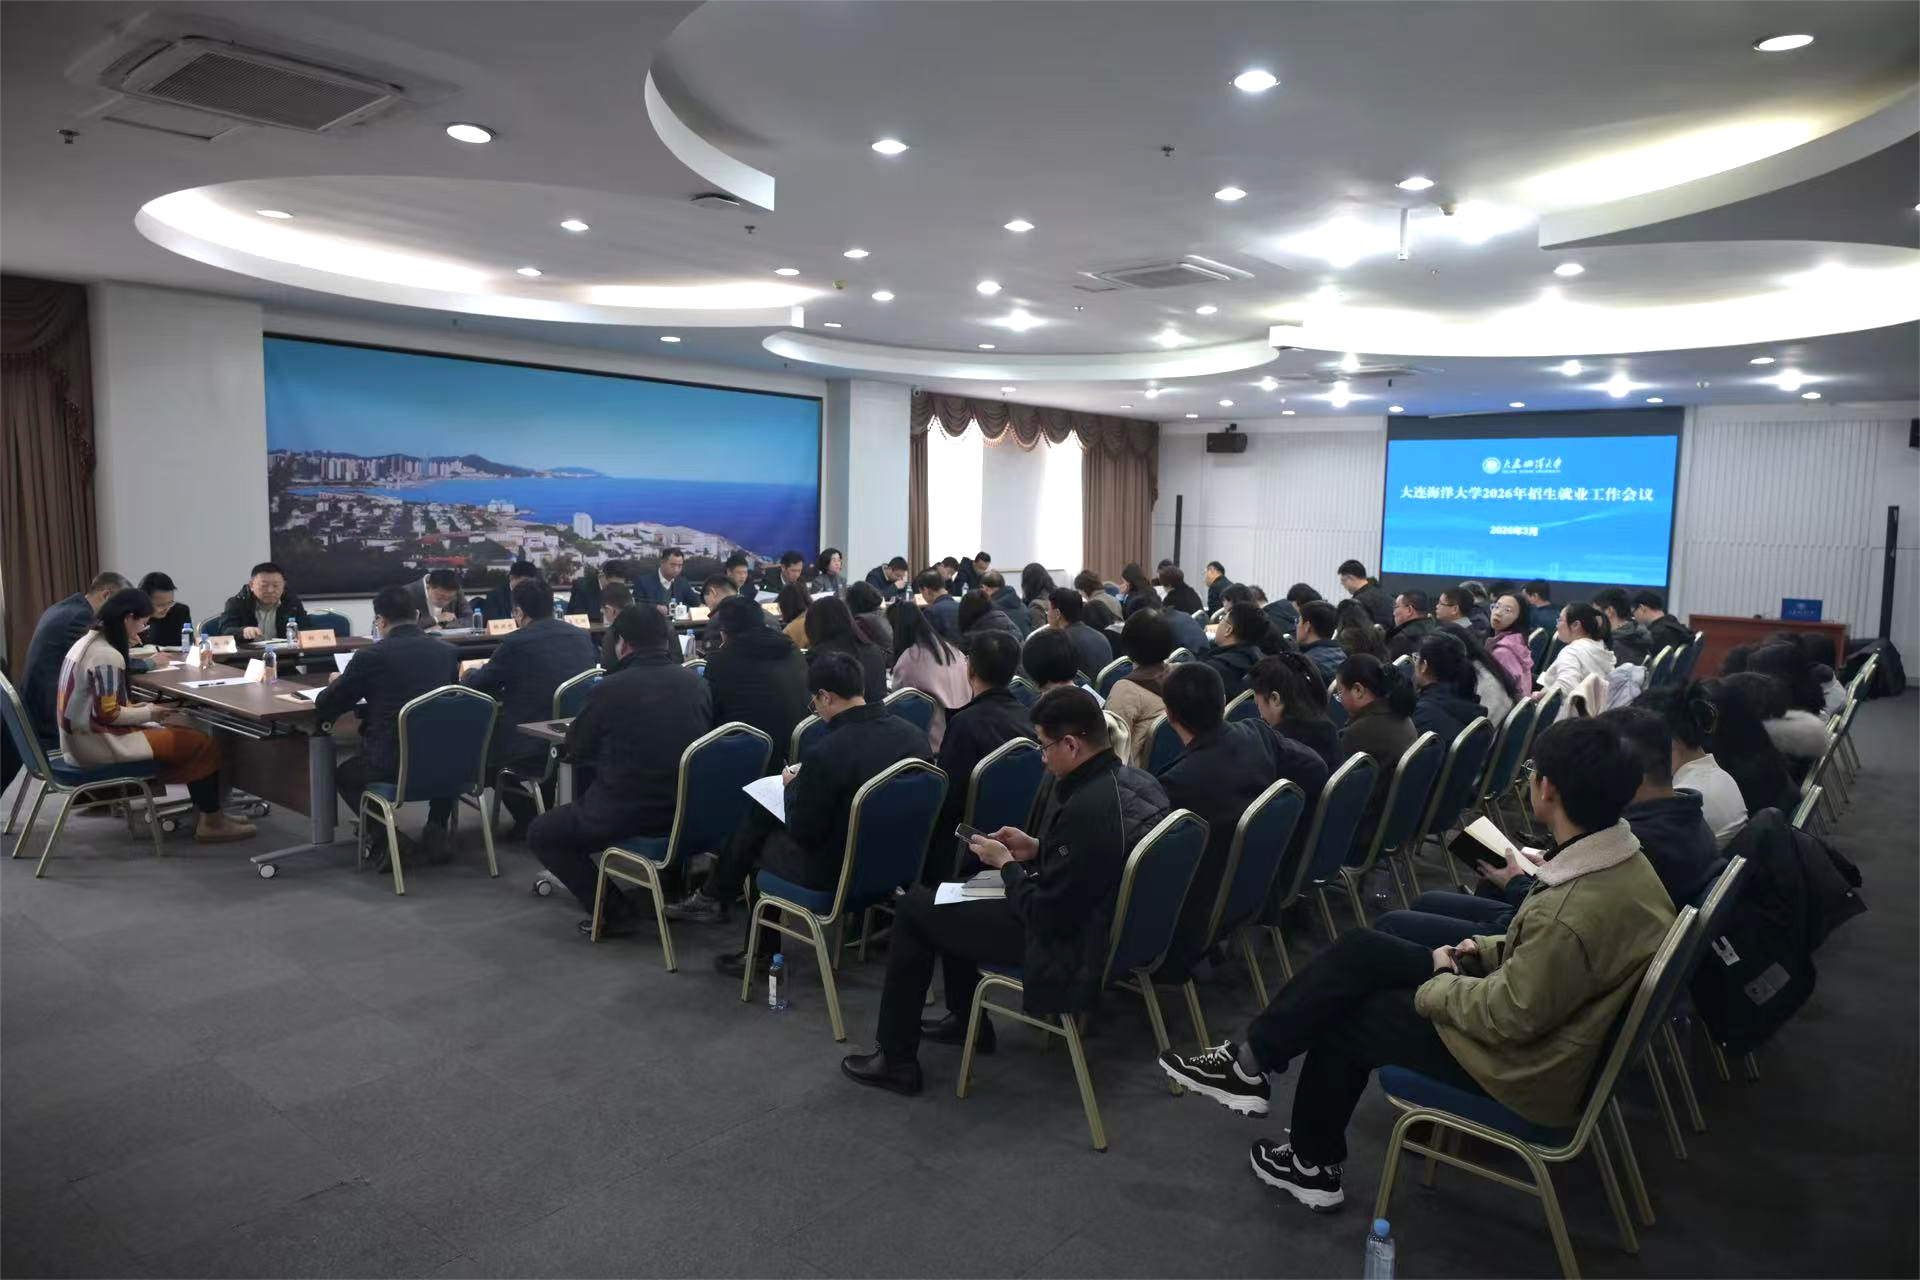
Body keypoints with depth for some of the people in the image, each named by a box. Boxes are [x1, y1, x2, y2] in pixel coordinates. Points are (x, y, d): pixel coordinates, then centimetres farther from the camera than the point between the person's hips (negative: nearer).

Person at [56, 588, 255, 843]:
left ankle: (205, 811, 16)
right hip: (99, 745, -10)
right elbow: (107, 714, -22)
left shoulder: (86, 642, 10)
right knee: (204, 744, -8)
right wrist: (147, 713, -8)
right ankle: (211, 821, 5)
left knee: (184, 728, 15)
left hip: (83, 738, 10)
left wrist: (132, 708, 6)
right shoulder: (107, 655, -22)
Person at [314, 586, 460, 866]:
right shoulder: (449, 652, 4)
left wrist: (338, 683, 25)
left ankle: (382, 835, 8)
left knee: (342, 774, 30)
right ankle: (436, 830, 20)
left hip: (391, 768, -3)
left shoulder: (370, 656, -7)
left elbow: (324, 708, 3)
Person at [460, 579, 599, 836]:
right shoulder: (583, 636, 4)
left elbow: (473, 687, -2)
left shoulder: (515, 643, -12)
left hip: (533, 754, -6)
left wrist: (470, 674, 22)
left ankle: (529, 821, 25)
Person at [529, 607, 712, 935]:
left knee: (540, 834, 17)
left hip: (627, 815, -5)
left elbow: (576, 748, 1)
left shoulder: (610, 689, -14)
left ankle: (613, 911, 9)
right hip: (689, 810, 6)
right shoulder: (698, 683, 0)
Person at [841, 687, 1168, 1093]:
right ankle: (966, 1020, 37)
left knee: (913, 908, 3)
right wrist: (1037, 848, 5)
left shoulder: (1085, 810, -33)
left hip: (1068, 951, -9)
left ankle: (896, 1061, 16)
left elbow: (1045, 917, -25)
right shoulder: (1135, 781, -4)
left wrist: (1006, 864, -10)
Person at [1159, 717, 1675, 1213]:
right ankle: (1252, 1060, 12)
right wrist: (1486, 951, 3)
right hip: (1554, 1022, 9)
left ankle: (1313, 1164, 25)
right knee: (1361, 951, 4)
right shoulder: (1620, 858, -5)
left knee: (1343, 1018, 5)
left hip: (1522, 1066, -8)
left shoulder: (1574, 914, -35)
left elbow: (1509, 1017, -27)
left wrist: (1437, 987, -11)